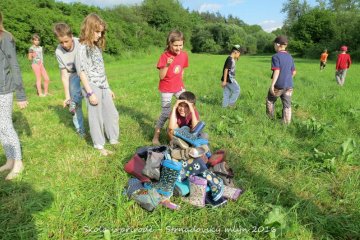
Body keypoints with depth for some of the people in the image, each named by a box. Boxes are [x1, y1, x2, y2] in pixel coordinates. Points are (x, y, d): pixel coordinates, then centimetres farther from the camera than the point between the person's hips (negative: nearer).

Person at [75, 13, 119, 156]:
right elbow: (82, 72, -14)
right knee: (96, 118, 2)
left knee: (112, 114, 13)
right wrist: (90, 93, -18)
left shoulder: (97, 47, 14)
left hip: (103, 87, 8)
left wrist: (108, 88, 17)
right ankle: (99, 146, 17)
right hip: (93, 88, -8)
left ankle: (113, 139, 30)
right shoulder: (82, 48, -10)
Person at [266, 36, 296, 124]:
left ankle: (270, 119, 26)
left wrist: (272, 85, -18)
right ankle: (286, 124, 11)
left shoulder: (276, 56, -11)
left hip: (278, 85, -5)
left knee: (270, 101, 17)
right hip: (289, 85, 5)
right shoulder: (290, 57, 9)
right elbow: (294, 72, 14)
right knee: (287, 105, 8)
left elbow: (277, 71, -19)